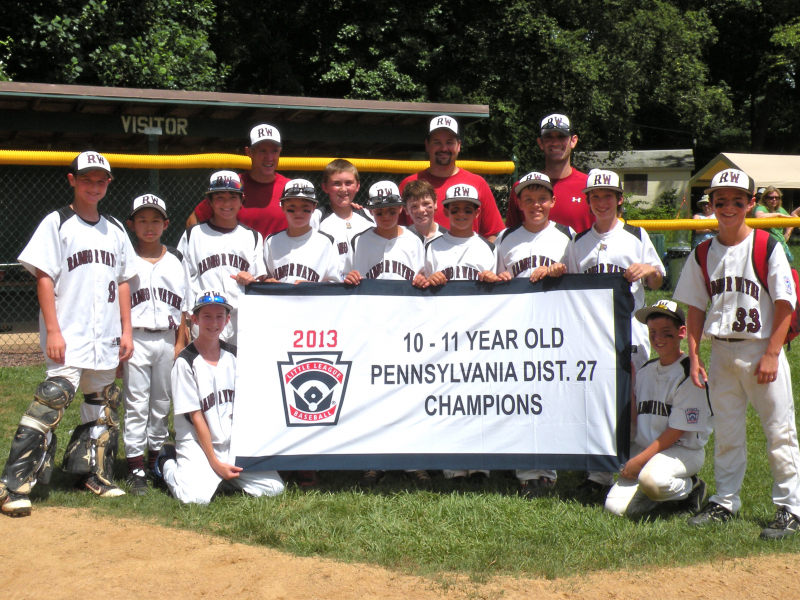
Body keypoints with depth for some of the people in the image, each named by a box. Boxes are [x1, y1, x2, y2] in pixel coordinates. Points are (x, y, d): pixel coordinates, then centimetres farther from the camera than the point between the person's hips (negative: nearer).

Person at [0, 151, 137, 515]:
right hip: (68, 339, -6)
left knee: (103, 404, 11)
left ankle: (93, 474, 25)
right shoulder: (57, 224, -1)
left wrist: (126, 329, 10)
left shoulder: (114, 229, 15)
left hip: (106, 339, 6)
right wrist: (52, 331, -15)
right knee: (53, 398, -17)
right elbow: (44, 278, -7)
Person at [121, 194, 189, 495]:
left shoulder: (176, 260, 9)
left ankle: (156, 459, 23)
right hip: (136, 339, -3)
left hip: (167, 339, 3)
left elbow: (183, 305, 9)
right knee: (136, 404, -3)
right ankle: (136, 469, 0)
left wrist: (180, 343, 2)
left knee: (162, 403, 11)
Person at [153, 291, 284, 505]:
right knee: (196, 497, -29)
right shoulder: (186, 362, -9)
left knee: (273, 487, -11)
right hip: (197, 443, -5)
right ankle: (168, 463, 5)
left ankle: (220, 475, 14)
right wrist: (215, 462, -12)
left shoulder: (233, 355, 7)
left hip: (234, 442, 5)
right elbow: (196, 417, -10)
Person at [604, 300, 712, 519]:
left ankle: (691, 488, -4)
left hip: (684, 449, -6)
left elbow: (677, 430, -13)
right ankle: (665, 492, 12)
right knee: (616, 506, -14)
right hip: (645, 447, 6)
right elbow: (635, 418, 10)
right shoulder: (645, 371, 12)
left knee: (651, 479, -38)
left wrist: (640, 459, -16)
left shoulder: (688, 373, -10)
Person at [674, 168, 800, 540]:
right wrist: (694, 356, 3)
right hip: (721, 352, 4)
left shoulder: (768, 246, -7)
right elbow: (695, 308, 10)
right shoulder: (703, 253, 6)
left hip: (762, 350, -4)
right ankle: (725, 503, 23)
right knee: (726, 432, 12)